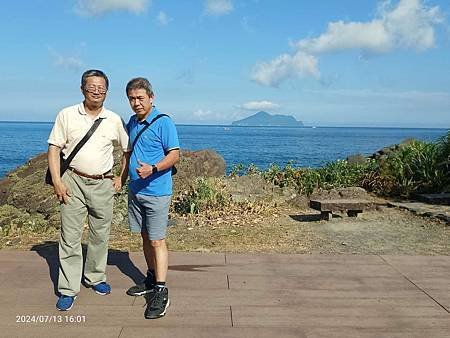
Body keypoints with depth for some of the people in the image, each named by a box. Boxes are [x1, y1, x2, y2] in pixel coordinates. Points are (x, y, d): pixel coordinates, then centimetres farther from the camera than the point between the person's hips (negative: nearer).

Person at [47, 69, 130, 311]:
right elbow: (54, 148, -2)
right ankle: (68, 289, 9)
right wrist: (57, 181, -9)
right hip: (73, 181, -2)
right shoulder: (67, 115, -2)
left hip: (103, 184, 2)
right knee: (70, 237, -1)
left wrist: (121, 178, 6)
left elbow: (128, 150, 12)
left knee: (100, 235, 12)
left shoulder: (114, 120, 3)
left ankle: (95, 277, 30)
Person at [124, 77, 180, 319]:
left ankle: (161, 292, -1)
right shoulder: (132, 122, 12)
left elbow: (174, 154, -15)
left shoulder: (163, 122, -11)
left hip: (156, 192, -7)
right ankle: (151, 279, 30)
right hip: (135, 190, 8)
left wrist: (152, 169, -28)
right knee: (145, 237, 16)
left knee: (157, 240, -6)